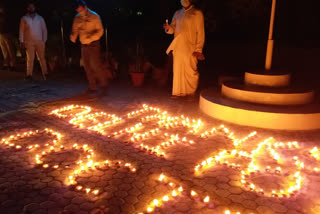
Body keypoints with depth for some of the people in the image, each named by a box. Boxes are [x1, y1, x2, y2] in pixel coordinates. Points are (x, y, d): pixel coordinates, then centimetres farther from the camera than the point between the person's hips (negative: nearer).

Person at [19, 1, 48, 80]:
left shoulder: (40, 18, 9)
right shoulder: (24, 19, 8)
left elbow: (44, 30, 7)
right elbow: (21, 31, 6)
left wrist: (44, 41, 0)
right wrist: (21, 42, -1)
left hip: (40, 42, 1)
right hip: (29, 42, 0)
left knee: (42, 58, 2)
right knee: (30, 59, -2)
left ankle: (45, 74, 8)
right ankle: (29, 75, 2)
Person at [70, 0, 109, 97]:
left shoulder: (94, 16, -5)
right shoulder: (77, 18, 10)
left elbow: (100, 30, -10)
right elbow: (75, 30, 13)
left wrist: (91, 38, -24)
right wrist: (73, 37, -9)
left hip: (93, 44, -6)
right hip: (84, 45, 6)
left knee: (95, 65, -13)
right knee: (87, 67, 8)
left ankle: (104, 87, -3)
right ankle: (93, 87, 18)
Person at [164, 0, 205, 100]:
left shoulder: (197, 13, 1)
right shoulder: (177, 13, 16)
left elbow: (200, 33, -3)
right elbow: (173, 28, 18)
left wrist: (198, 49, -11)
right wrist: (168, 28, -7)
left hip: (190, 48, -4)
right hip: (178, 47, 5)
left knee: (191, 71, -2)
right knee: (178, 70, 6)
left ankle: (191, 92, 16)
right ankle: (178, 92, 15)